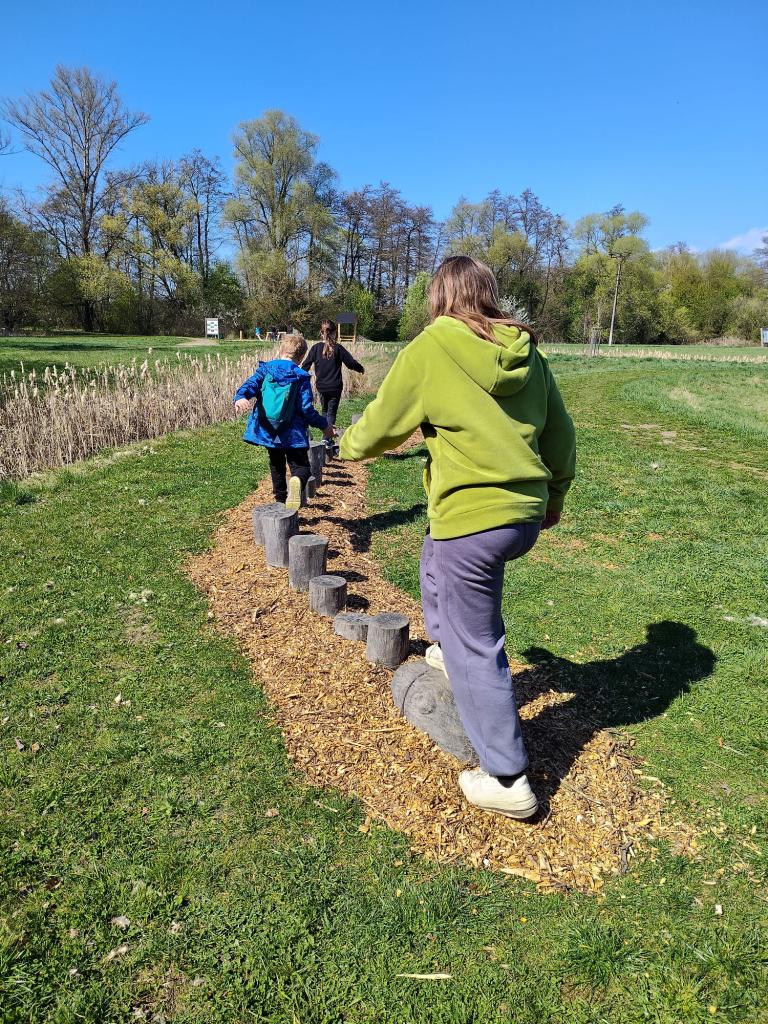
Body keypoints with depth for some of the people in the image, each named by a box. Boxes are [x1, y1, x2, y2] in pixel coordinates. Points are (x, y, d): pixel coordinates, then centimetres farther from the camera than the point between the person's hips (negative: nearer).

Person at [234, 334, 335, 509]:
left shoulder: (265, 370, 2)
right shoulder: (301, 378, -7)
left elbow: (249, 386, -13)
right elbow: (307, 409, -9)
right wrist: (324, 425, 1)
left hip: (267, 431, 4)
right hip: (293, 434, -3)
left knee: (276, 465, 23)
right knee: (301, 466, 1)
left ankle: (281, 499, 30)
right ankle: (297, 481, -35)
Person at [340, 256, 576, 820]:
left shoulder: (430, 349, -8)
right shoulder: (527, 352, 8)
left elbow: (379, 427, 0)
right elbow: (561, 433, 15)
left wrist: (350, 443, 22)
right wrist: (556, 493, 29)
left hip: (473, 519, -7)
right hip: (527, 515, 7)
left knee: (476, 650, 5)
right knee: (435, 553, 33)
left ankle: (508, 780, 16)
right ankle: (448, 648, 45)